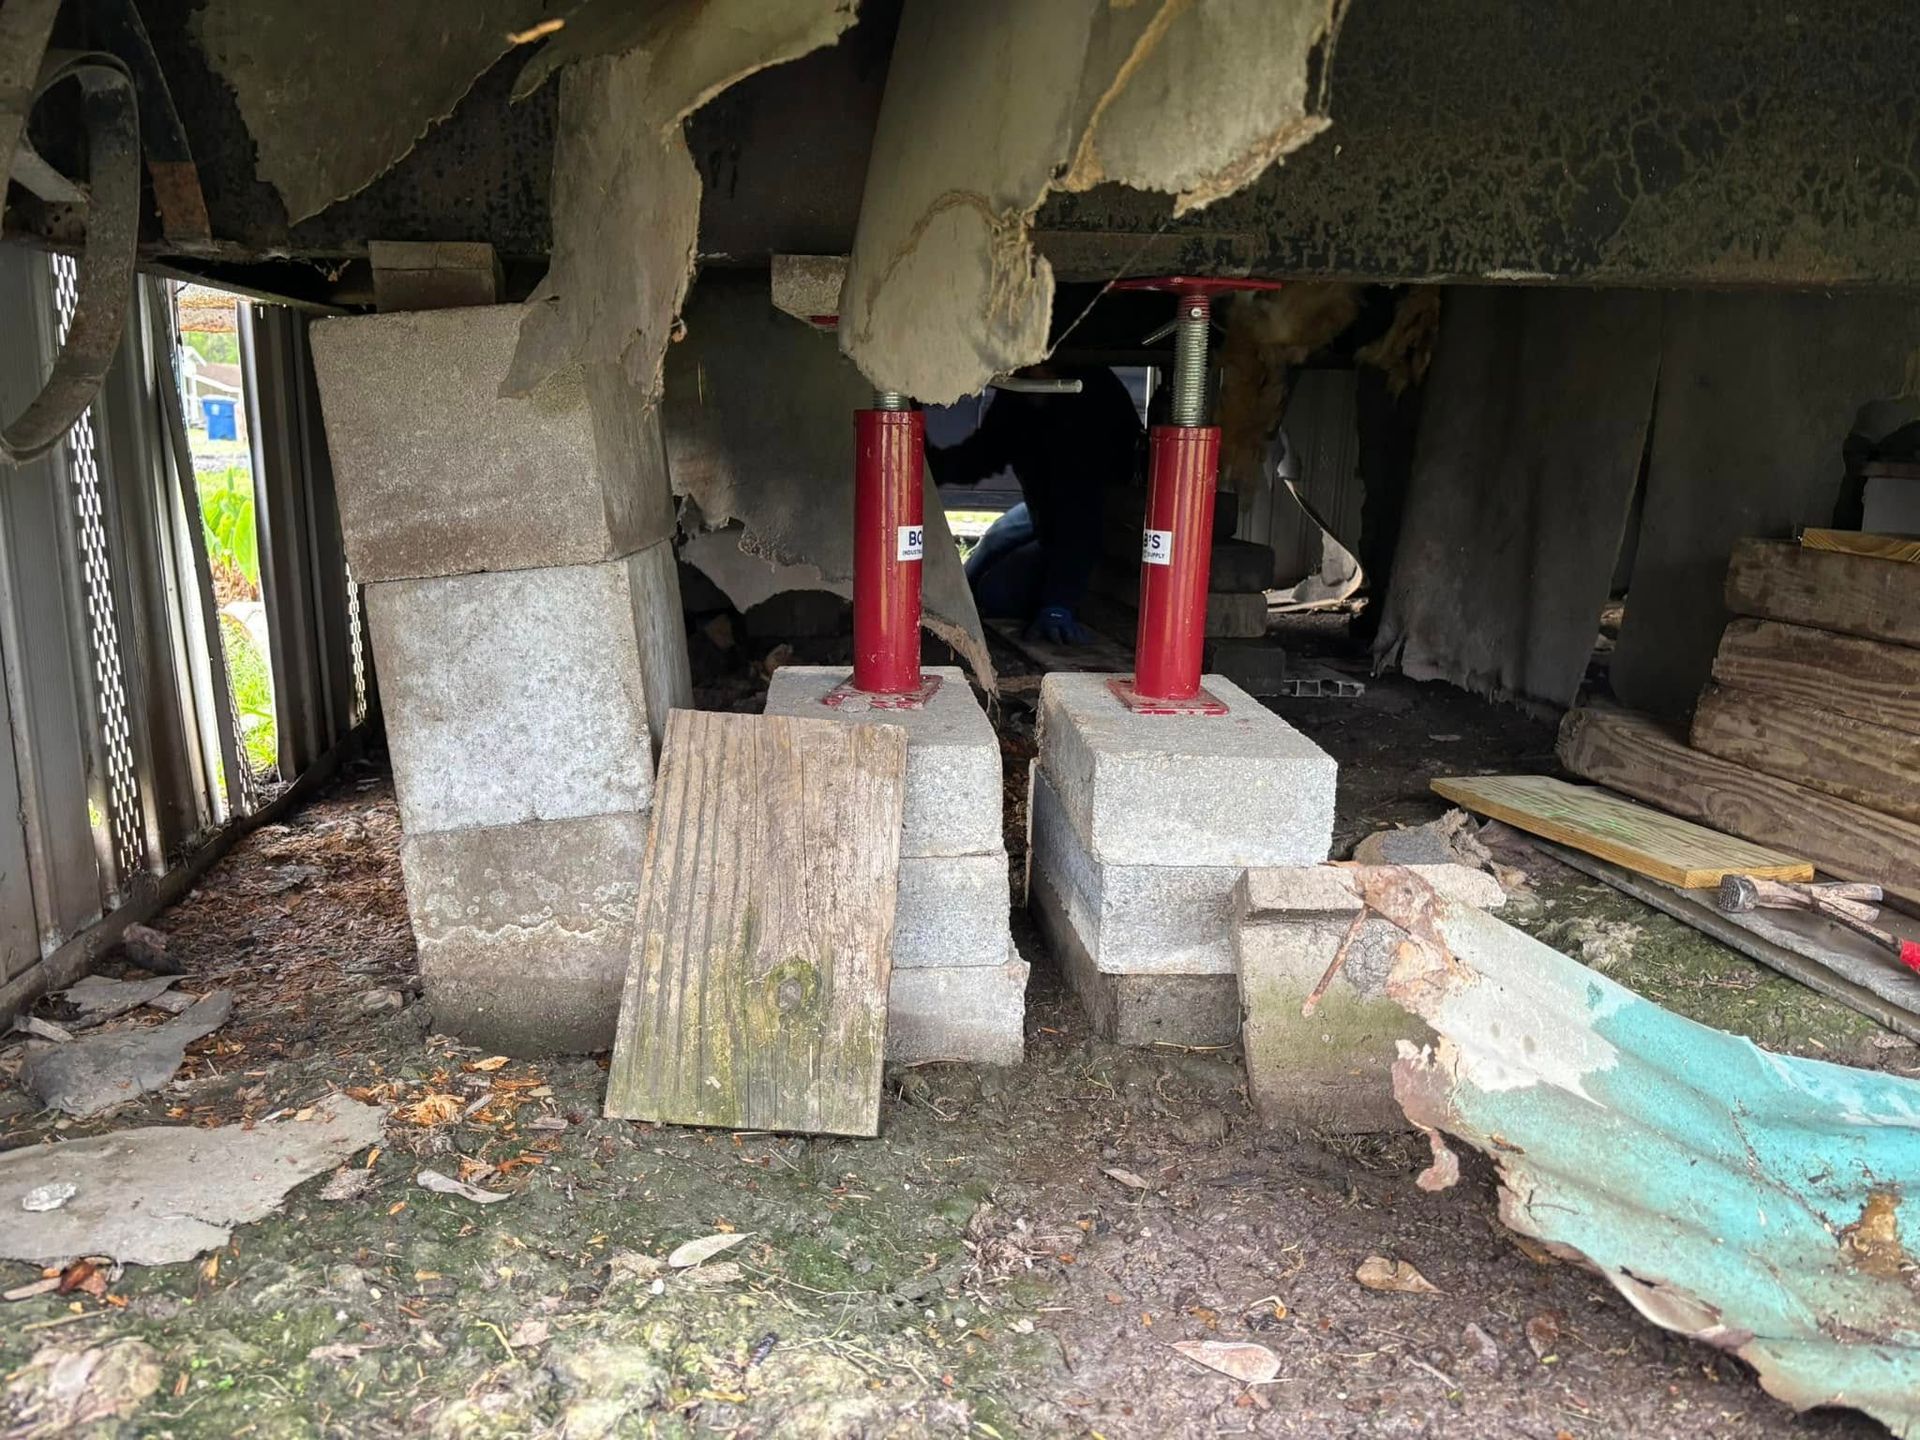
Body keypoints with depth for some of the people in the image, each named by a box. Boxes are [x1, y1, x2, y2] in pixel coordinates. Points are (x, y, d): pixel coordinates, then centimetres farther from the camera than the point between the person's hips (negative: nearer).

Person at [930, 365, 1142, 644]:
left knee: (995, 593, -22)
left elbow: (1080, 515, -42)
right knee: (972, 578, 21)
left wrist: (1057, 605, -47)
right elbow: (981, 455, 0)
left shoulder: (1093, 399, -37)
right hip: (1045, 509, 9)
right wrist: (931, 459, -23)